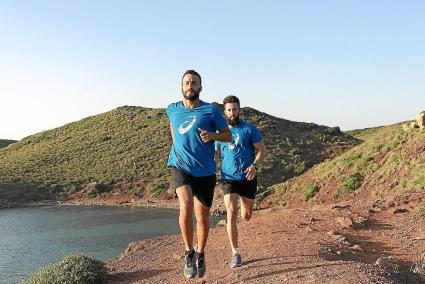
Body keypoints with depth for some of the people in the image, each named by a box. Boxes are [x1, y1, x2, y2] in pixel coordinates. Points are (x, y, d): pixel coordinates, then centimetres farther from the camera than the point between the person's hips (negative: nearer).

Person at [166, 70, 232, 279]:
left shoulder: (210, 110, -2)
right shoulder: (172, 110, 6)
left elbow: (228, 135, 2)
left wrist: (213, 135, -18)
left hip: (205, 171, 0)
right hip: (181, 168, 0)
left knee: (202, 216, 9)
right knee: (186, 207, -24)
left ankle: (200, 254, 34)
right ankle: (188, 253, -2)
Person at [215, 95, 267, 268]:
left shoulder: (249, 129, -2)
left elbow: (262, 149, -1)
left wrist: (254, 165, -19)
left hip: (248, 178, 0)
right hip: (229, 178, 1)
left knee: (246, 217, 9)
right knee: (231, 214, -14)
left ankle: (243, 202, 48)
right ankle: (235, 254, -4)